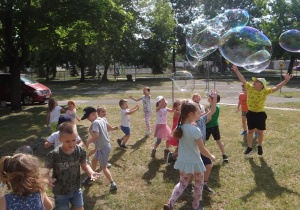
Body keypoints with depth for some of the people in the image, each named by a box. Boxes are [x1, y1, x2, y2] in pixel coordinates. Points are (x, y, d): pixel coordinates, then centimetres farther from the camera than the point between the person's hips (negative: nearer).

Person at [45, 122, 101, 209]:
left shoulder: (81, 151, -17)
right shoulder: (53, 155, -25)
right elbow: (46, 171, -14)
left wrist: (91, 173, -21)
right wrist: (48, 179, -35)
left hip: (76, 190, 3)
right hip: (60, 192, -2)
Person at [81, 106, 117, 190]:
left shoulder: (95, 123, -23)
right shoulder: (102, 120, 3)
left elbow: (96, 135, -36)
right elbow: (107, 128, 20)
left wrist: (88, 142, -21)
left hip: (103, 148, -9)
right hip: (106, 145, 9)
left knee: (104, 167, 3)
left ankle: (113, 184, 9)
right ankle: (90, 177, 43)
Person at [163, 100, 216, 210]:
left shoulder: (180, 127, -6)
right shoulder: (195, 130, -25)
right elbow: (202, 150, -18)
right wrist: (211, 157, 0)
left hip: (183, 162, 6)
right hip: (194, 162, -6)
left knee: (182, 183, 22)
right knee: (199, 184, 19)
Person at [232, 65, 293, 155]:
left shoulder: (265, 91, -12)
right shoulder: (250, 88, -6)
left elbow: (276, 88, -19)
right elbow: (243, 80, -1)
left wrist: (285, 81, -28)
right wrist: (236, 71, -2)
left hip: (260, 114, -2)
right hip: (250, 113, 2)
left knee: (260, 132, 10)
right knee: (250, 131, 13)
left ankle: (259, 146, 33)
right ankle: (249, 147, 26)